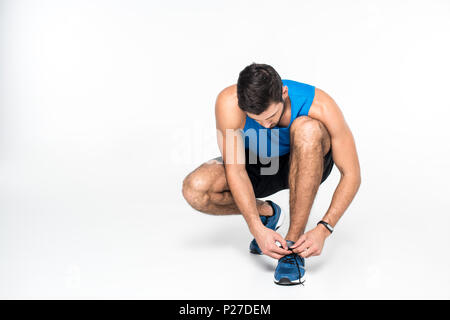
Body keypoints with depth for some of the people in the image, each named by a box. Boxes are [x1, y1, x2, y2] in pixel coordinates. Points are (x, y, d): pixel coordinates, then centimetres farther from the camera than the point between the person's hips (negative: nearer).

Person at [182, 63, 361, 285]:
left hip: (307, 166, -1)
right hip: (257, 165, 1)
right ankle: (266, 213, 4)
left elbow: (351, 174, -26)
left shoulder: (320, 107, -33)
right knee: (195, 190, -26)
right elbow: (235, 171, -27)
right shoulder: (229, 102, -31)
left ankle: (293, 245, -28)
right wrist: (257, 229, -35)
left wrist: (323, 229, -35)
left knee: (308, 128, -38)